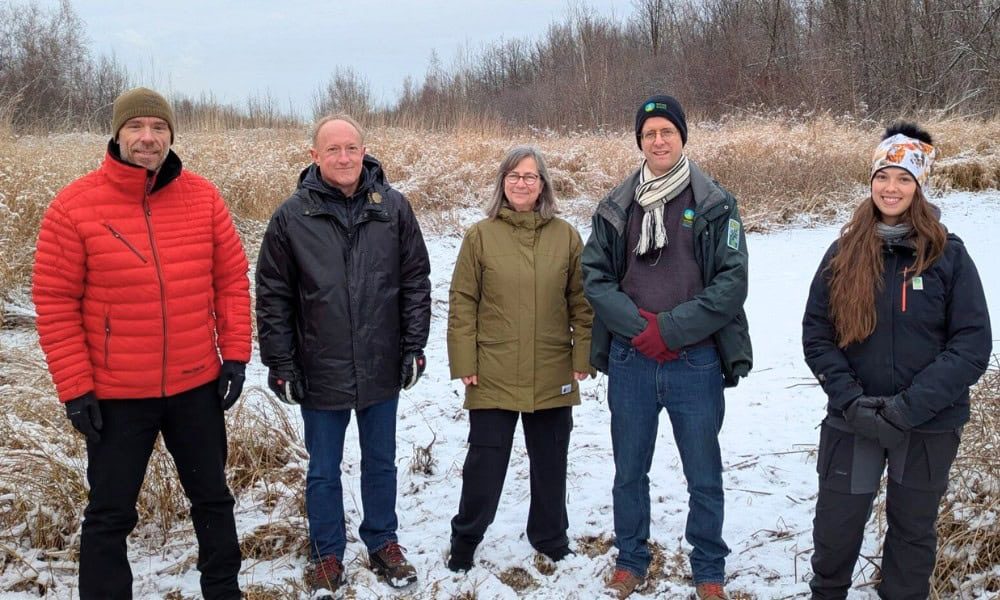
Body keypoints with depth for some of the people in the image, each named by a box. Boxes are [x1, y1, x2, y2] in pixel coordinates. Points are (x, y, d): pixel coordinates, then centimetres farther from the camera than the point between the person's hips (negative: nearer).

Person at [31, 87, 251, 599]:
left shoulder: (202, 197, -2)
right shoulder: (73, 206, -10)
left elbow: (232, 279, 4)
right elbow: (54, 302, -8)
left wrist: (235, 354, 0)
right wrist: (75, 388, -9)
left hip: (197, 386, 3)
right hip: (115, 395, -3)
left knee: (212, 497, 19)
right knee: (110, 514, 10)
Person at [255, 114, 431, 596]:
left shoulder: (393, 208, -2)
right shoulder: (292, 217, -6)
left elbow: (416, 283, 3)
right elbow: (273, 297, -3)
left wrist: (414, 347, -1)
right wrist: (280, 365, -5)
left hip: (382, 370, 1)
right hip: (321, 373, -1)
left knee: (381, 463, 17)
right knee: (324, 471, 14)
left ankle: (383, 544, 36)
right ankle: (327, 554, 31)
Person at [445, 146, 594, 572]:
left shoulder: (565, 236, 2)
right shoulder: (480, 236, -2)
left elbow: (581, 302, 6)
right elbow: (462, 304, -3)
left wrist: (582, 356, 1)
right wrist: (464, 363, -7)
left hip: (552, 376, 2)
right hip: (493, 376, -2)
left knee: (550, 461, 15)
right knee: (485, 462, 7)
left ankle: (550, 536, 34)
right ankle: (465, 540, 25)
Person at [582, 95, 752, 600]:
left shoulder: (715, 205, -2)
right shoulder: (616, 207, 6)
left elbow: (732, 283, -8)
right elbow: (595, 276, 2)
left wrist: (672, 328, -15)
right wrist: (639, 325, -12)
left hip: (695, 360, -2)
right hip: (630, 359, 2)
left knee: (704, 477, 8)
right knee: (629, 471, 14)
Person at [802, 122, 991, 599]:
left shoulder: (949, 255, -6)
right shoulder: (844, 252, -1)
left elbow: (973, 346, -10)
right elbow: (816, 335, -1)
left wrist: (908, 407, -19)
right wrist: (851, 400, -15)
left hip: (929, 427, -1)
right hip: (851, 420, 1)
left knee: (913, 530, 15)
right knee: (834, 529, 11)